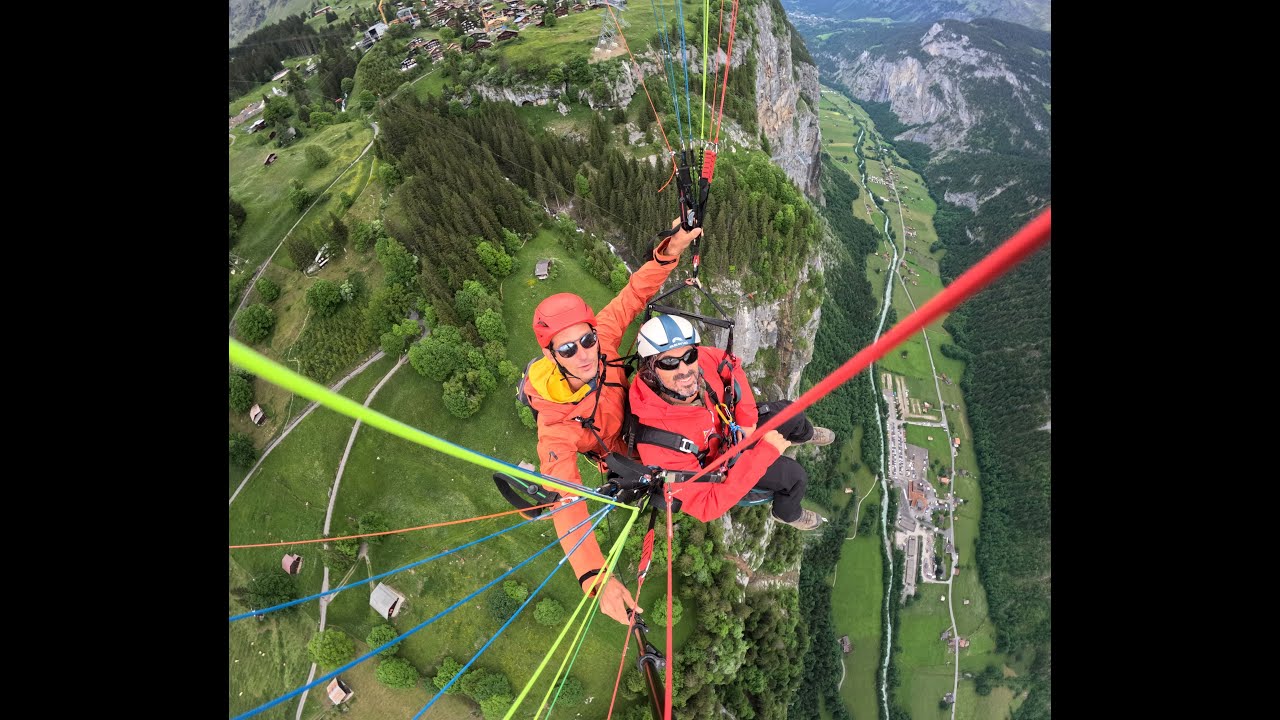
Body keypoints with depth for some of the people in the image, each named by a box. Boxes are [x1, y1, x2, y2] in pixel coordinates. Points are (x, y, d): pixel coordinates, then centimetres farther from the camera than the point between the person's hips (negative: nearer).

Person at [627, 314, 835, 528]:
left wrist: (748, 420, -11)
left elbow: (731, 368, -6)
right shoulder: (658, 445, -45)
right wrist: (765, 451, -41)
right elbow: (706, 506, -38)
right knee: (795, 475, -1)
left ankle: (804, 435, 57)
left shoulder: (702, 358, -31)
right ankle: (788, 514, 37)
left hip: (734, 423, 5)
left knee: (791, 412, 17)